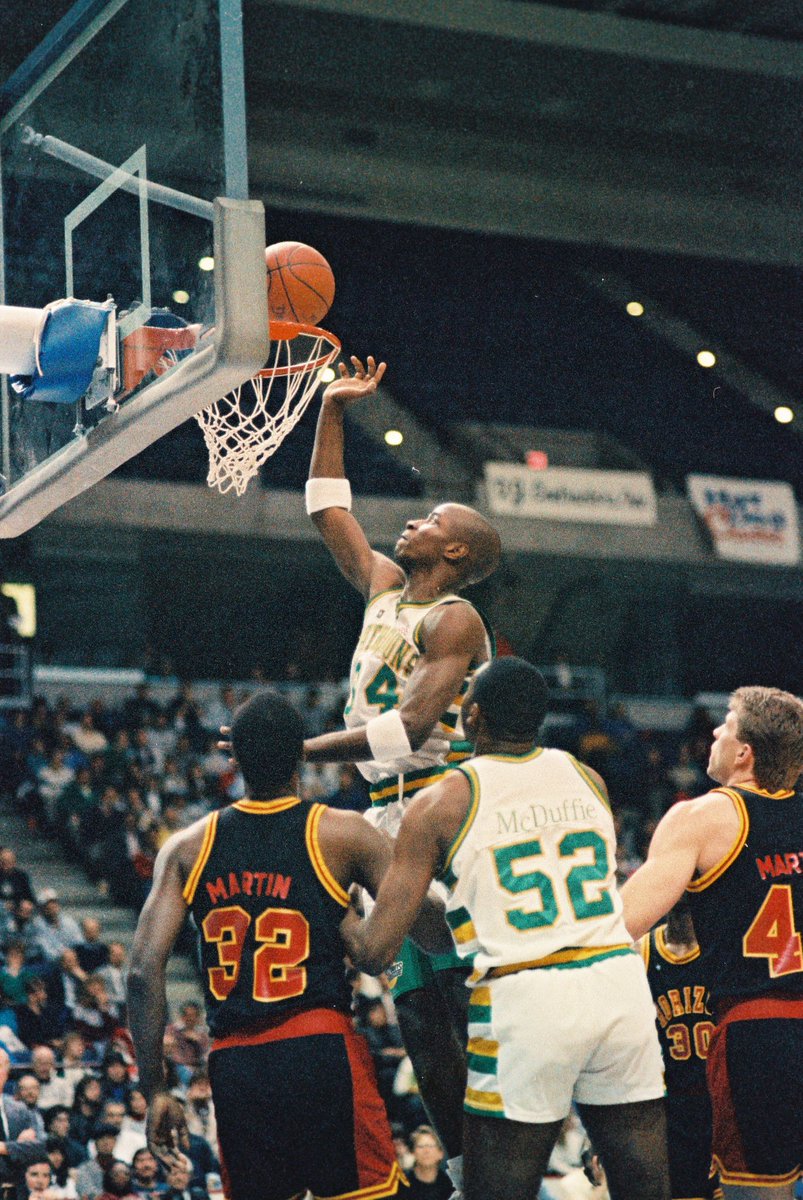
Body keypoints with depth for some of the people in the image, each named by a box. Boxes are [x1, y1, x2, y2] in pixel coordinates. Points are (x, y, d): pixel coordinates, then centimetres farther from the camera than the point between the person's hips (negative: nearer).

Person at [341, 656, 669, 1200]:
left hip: (522, 1002, -4)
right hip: (621, 985, 4)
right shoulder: (586, 778, 12)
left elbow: (375, 952, -2)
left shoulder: (442, 804, 0)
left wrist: (340, 917, 21)